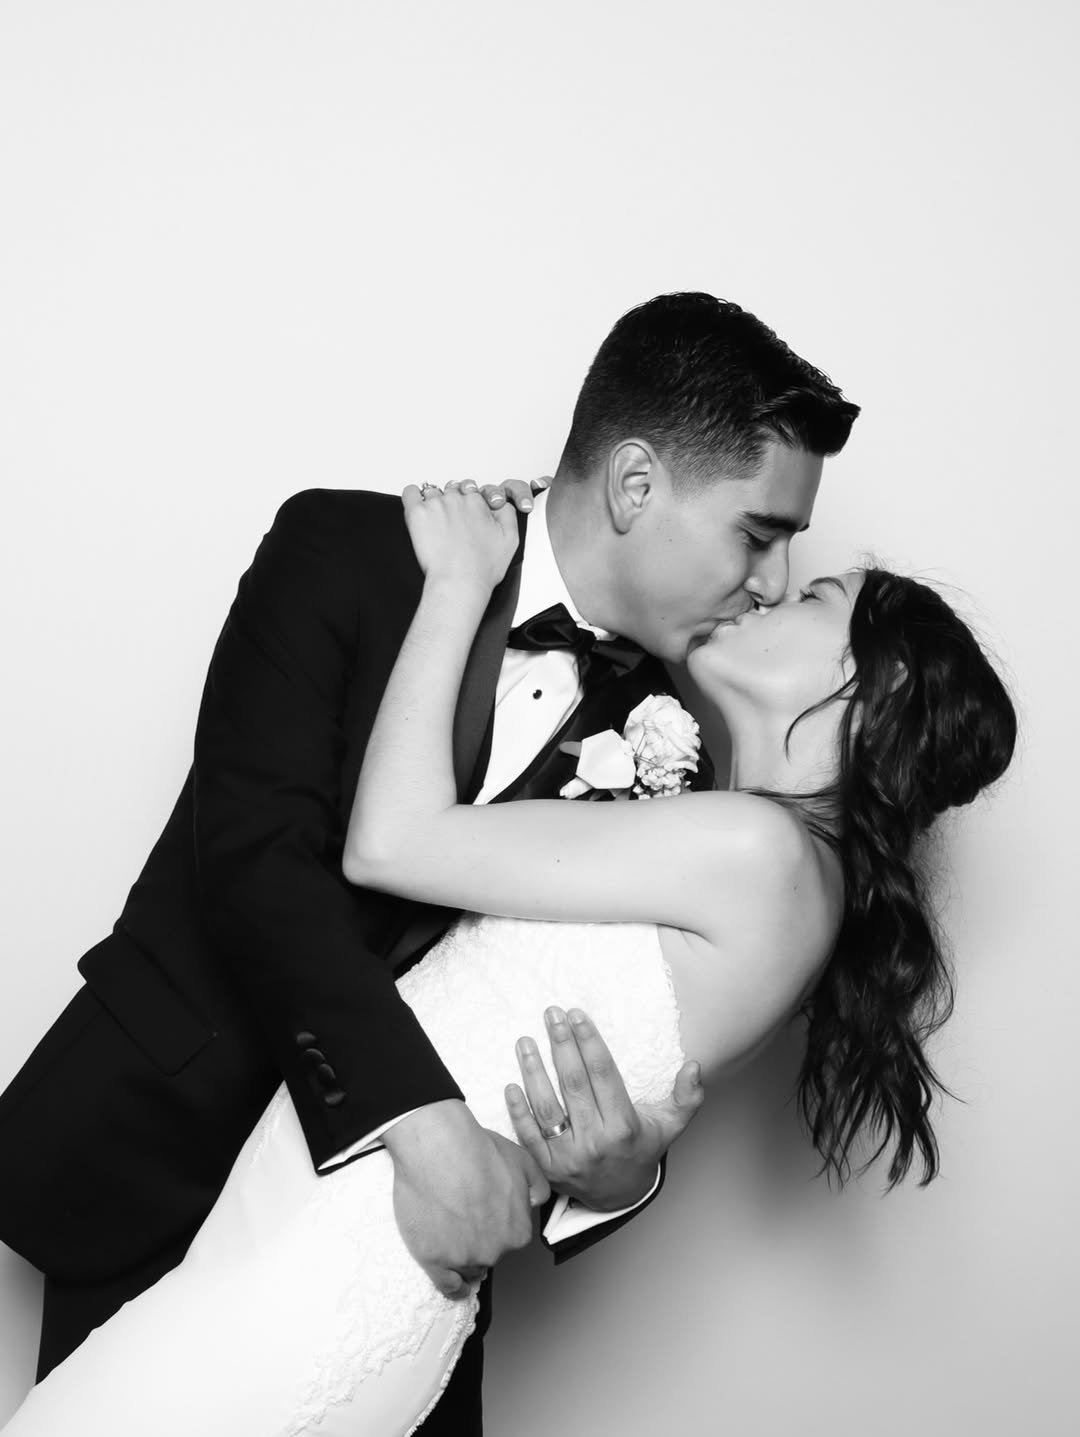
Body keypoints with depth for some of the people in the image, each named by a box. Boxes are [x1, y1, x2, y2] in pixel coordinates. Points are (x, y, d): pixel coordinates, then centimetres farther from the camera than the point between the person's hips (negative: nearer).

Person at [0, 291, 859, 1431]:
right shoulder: (346, 553, -12)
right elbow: (253, 851, -22)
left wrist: (614, 1174, -21)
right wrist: (418, 1116, -32)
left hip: (394, 1213, 3)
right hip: (150, 1154, -2)